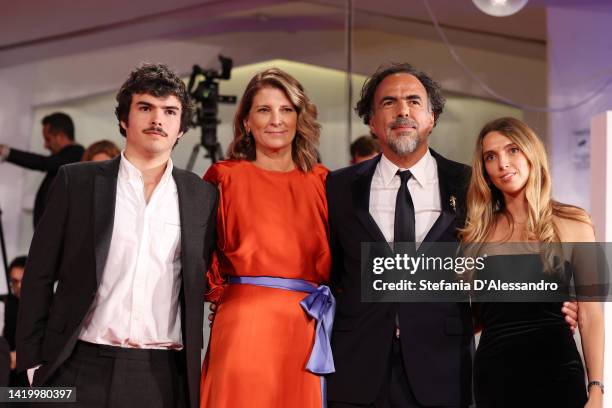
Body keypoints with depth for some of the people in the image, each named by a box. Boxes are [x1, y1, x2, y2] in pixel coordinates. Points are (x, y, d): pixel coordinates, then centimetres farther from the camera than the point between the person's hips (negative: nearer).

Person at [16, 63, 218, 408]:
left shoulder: (202, 196, 8)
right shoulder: (77, 181, 5)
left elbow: (203, 285, 11)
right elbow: (40, 275, 5)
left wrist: (194, 371, 5)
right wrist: (34, 361, 0)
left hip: (164, 378, 1)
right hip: (83, 369, -1)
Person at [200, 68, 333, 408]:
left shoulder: (321, 182, 14)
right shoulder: (225, 177, 6)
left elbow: (333, 259, 15)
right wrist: (218, 290, -5)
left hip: (308, 329, 3)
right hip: (246, 324, -3)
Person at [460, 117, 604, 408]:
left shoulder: (572, 223, 1)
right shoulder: (477, 231, 6)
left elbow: (590, 316, -2)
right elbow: (467, 315, 9)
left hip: (556, 371, -2)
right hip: (493, 374, 2)